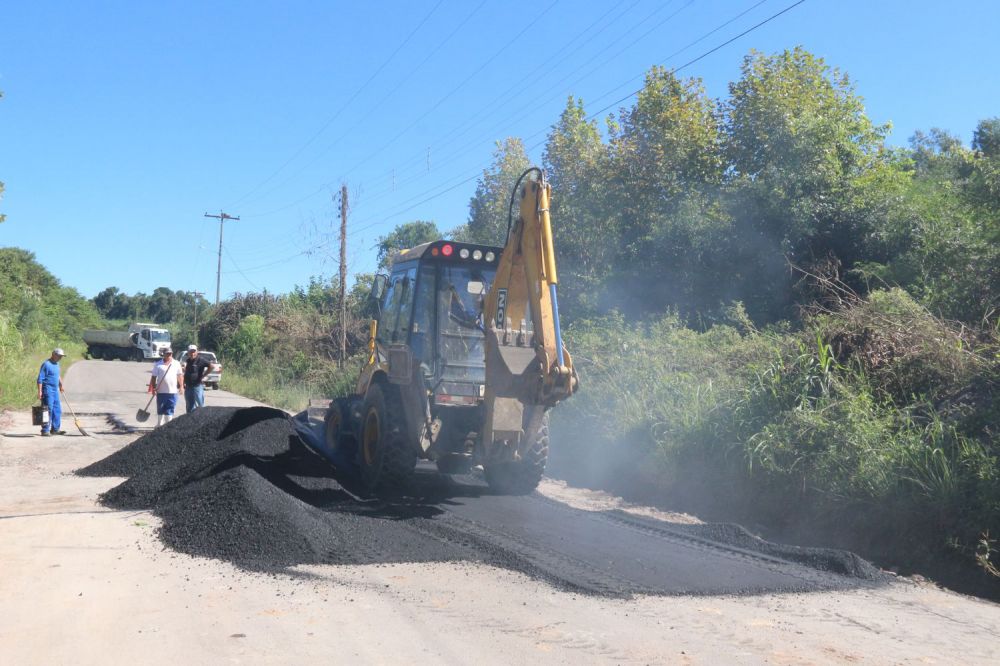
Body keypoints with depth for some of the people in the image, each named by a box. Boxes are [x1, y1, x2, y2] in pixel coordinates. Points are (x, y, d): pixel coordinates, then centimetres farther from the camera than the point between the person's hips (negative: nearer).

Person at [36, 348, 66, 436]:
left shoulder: (56, 364, 15)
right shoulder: (46, 364, -13)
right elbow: (40, 379, -16)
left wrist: (61, 384, 23)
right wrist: (40, 392, -21)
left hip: (55, 390, 9)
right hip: (48, 390, -9)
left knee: (57, 410, 11)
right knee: (48, 410, -8)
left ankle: (55, 429, 18)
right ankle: (45, 430, -3)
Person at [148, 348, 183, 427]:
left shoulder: (176, 364, 7)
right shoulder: (158, 364, 5)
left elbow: (180, 376, 7)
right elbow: (154, 377, 5)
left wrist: (181, 386, -3)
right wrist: (153, 388, -4)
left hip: (172, 391, 0)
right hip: (161, 391, 0)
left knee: (169, 410, -1)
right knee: (160, 410, 10)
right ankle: (159, 425, 21)